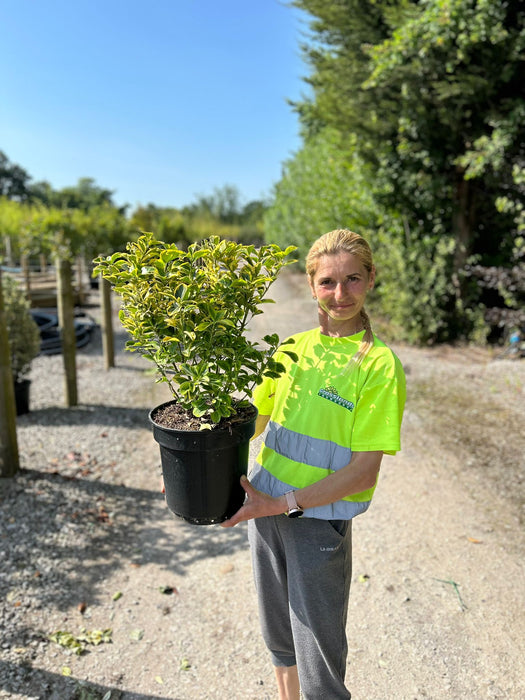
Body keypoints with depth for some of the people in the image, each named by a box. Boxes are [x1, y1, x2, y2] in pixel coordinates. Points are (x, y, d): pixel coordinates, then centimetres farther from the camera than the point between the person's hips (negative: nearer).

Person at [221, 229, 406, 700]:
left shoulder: (379, 365, -14)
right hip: (265, 511, 5)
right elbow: (253, 420, 10)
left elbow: (364, 471, -17)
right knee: (278, 636, 25)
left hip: (321, 522, -5)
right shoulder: (292, 349, 1)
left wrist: (284, 503, -21)